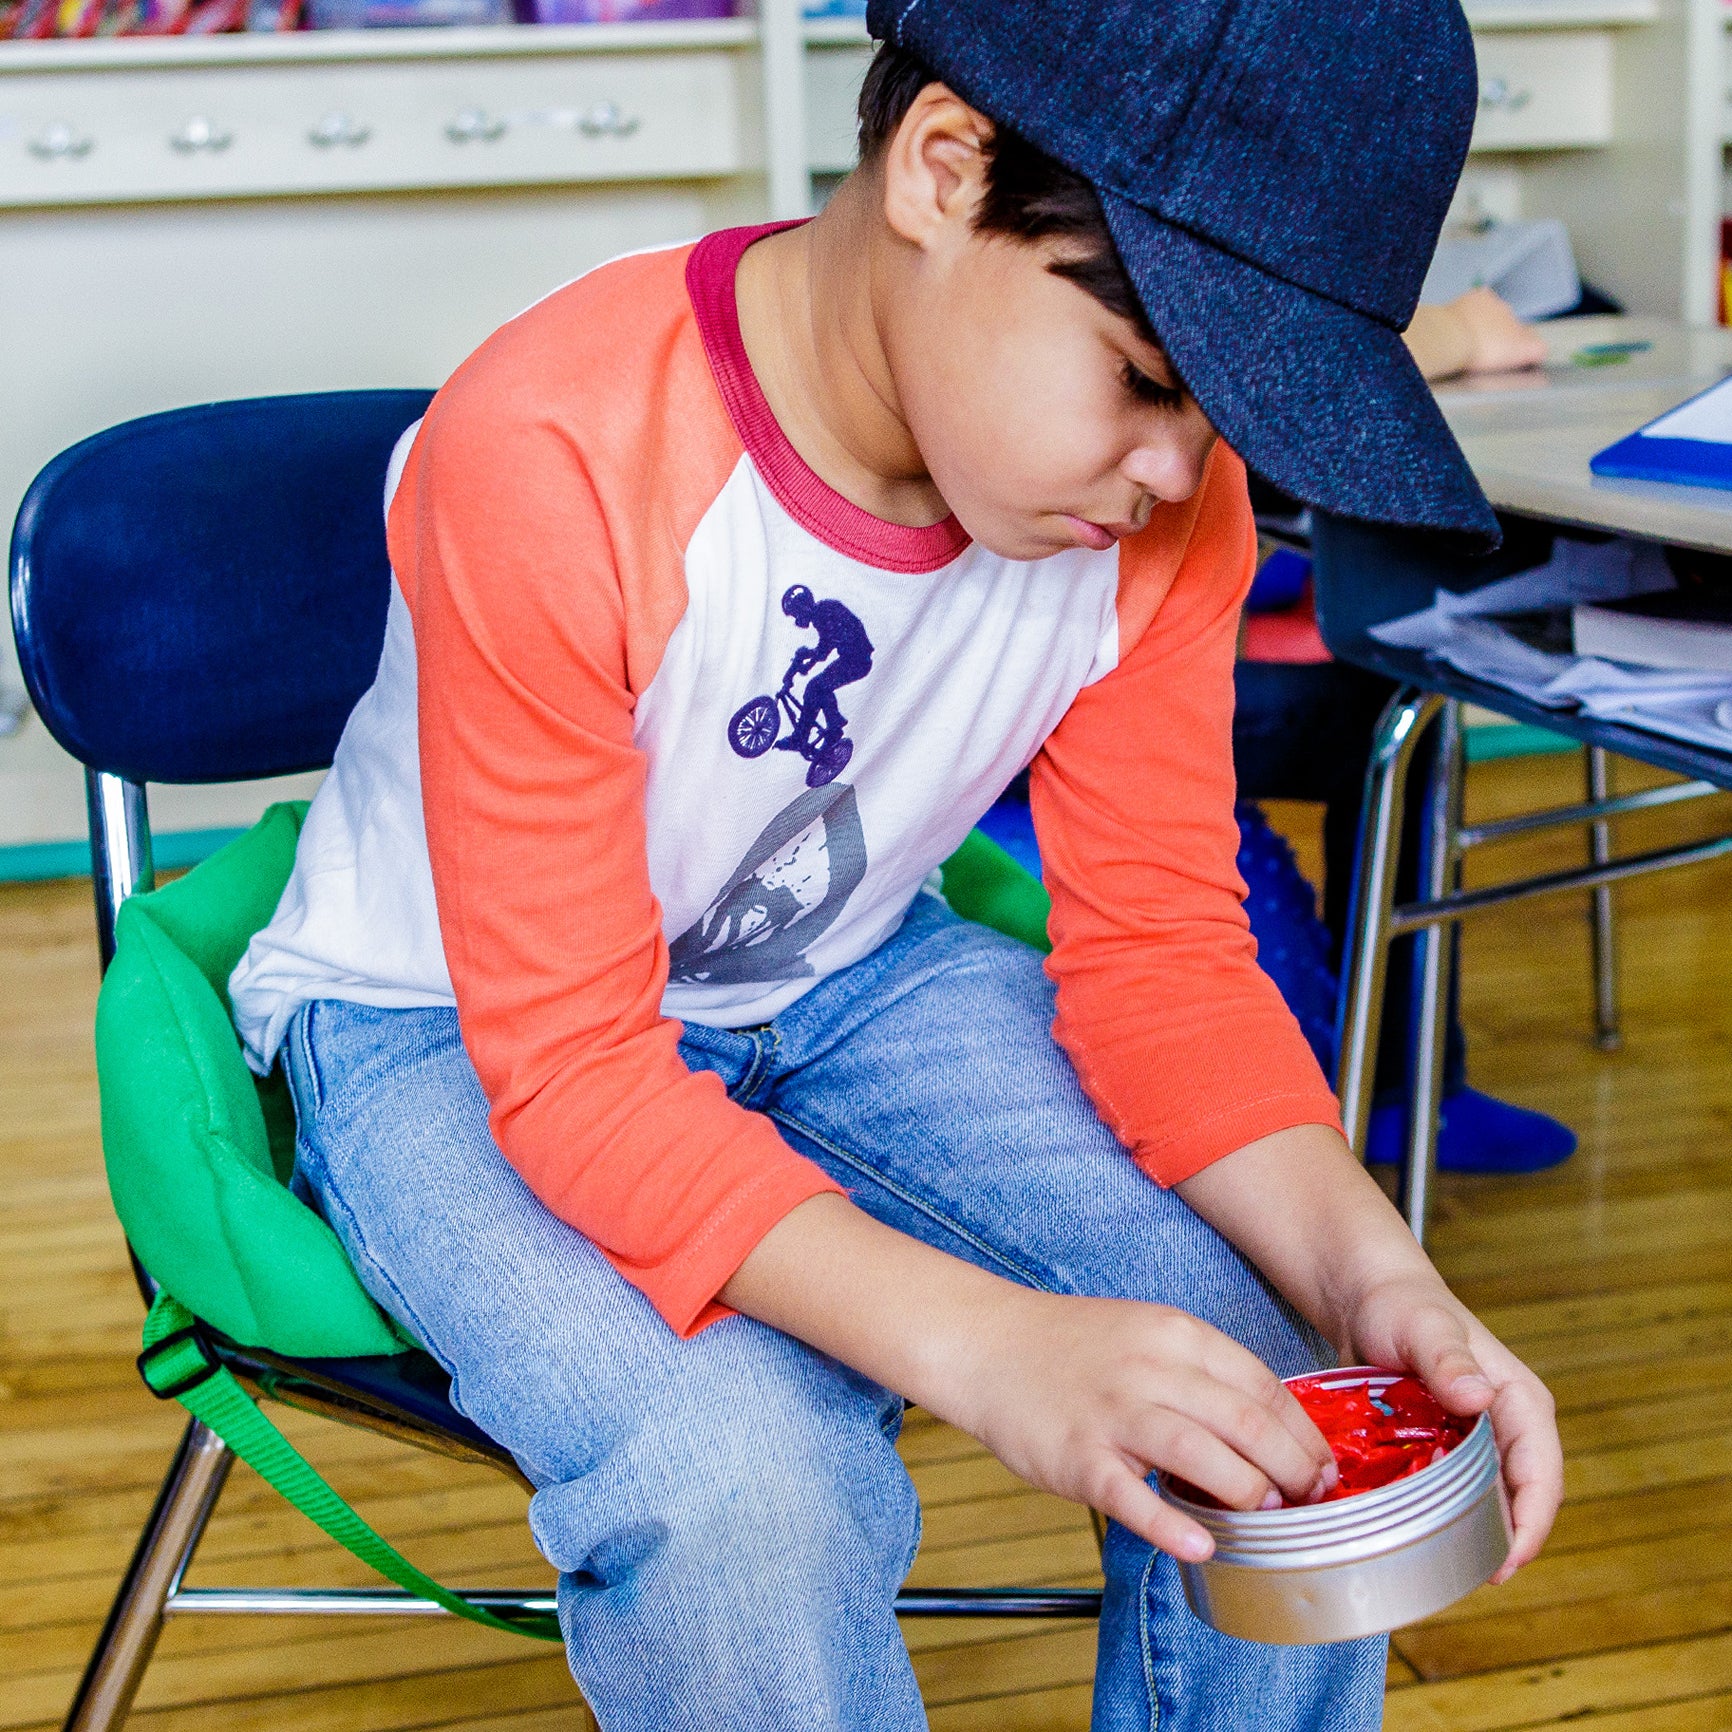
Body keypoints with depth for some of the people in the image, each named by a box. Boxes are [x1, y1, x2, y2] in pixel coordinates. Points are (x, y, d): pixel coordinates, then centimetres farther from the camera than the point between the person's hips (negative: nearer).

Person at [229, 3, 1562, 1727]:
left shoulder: (1161, 492, -14)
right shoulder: (547, 461, -32)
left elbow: (1160, 948, -8)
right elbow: (570, 1068, -30)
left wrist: (1363, 1265, -27)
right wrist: (985, 1343, -43)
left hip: (843, 977, 5)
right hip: (445, 1029, -4)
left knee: (1270, 1354, -15)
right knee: (740, 1477, -31)